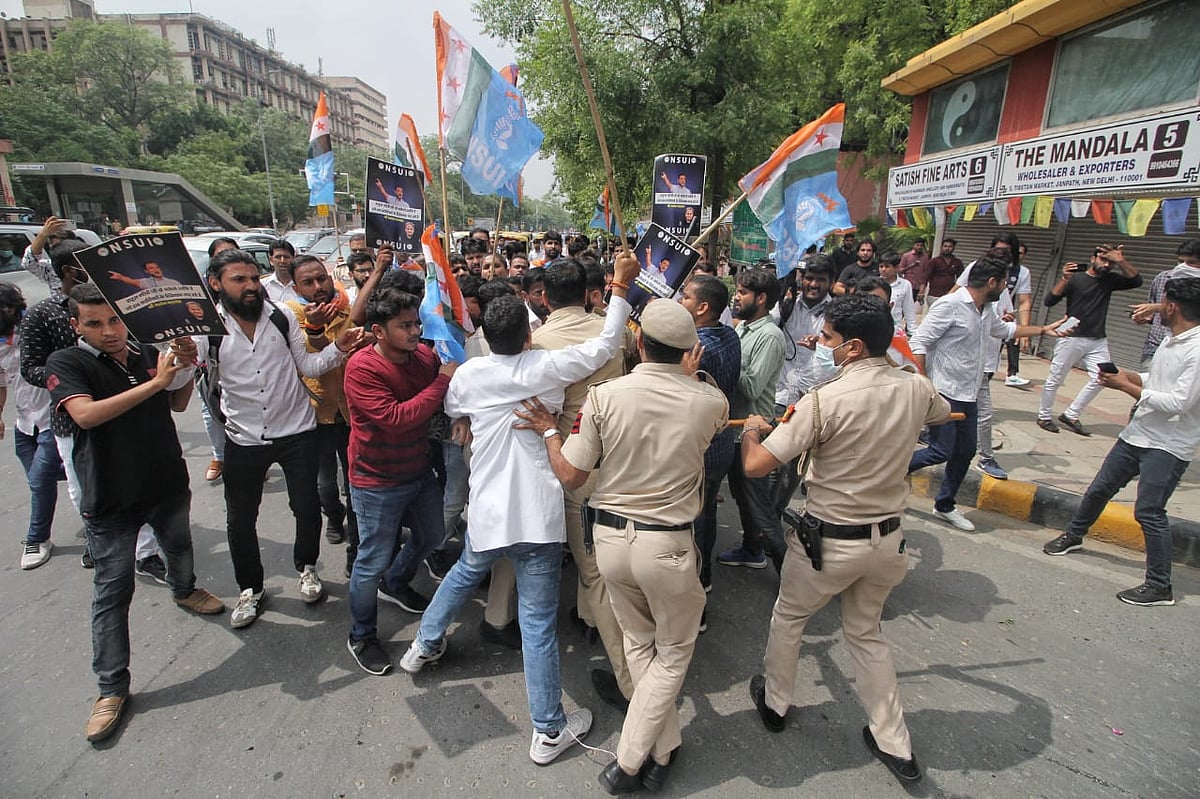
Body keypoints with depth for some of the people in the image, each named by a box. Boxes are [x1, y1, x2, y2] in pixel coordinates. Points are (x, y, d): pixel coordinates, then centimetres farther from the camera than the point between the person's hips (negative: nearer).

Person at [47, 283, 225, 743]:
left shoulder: (149, 353, -1)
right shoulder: (66, 364, -11)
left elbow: (177, 405, 10)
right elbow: (86, 415, -29)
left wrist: (186, 368, -8)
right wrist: (154, 381, -30)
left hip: (168, 483, 4)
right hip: (110, 498, -4)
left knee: (180, 547, 27)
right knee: (113, 591, 2)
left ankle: (184, 590, 59)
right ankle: (112, 688, 14)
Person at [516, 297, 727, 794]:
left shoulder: (605, 395, -12)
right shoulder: (709, 401, -10)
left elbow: (570, 476, -5)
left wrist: (548, 430, 9)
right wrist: (689, 377, 21)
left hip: (610, 537, 2)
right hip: (667, 545, -2)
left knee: (638, 642, 24)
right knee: (674, 652, 21)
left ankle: (664, 747, 38)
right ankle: (629, 762, 23)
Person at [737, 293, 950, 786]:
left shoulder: (825, 400, -25)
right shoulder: (916, 390, -6)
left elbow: (755, 465, -24)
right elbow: (943, 413, 21)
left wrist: (751, 430, -3)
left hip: (829, 541, -5)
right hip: (888, 539, 6)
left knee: (788, 618, 22)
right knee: (866, 632, 26)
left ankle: (774, 702, 43)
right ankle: (894, 744, 35)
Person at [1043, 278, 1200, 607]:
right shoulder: (1172, 340, 9)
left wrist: (1126, 386, -17)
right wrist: (1128, 376, 2)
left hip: (1168, 446, -9)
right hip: (1137, 434, 9)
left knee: (1149, 511, -7)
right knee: (1099, 489, 18)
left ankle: (1160, 586, 7)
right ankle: (1074, 535, 39)